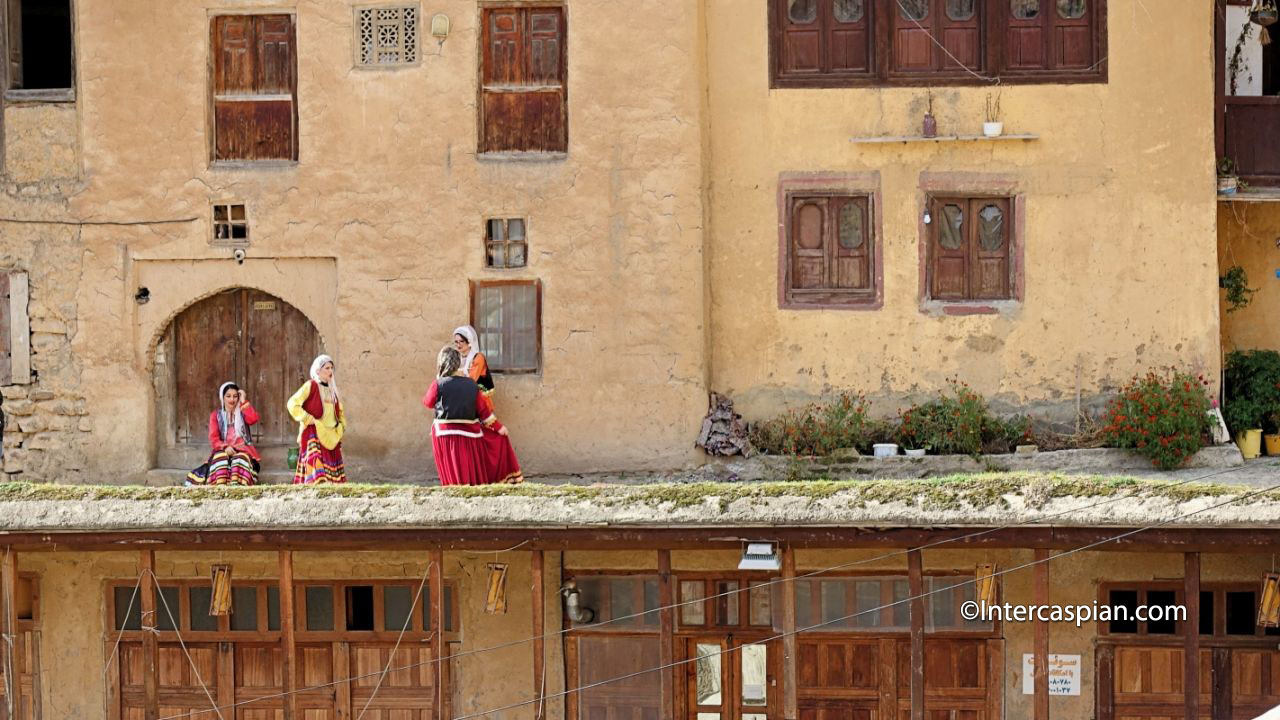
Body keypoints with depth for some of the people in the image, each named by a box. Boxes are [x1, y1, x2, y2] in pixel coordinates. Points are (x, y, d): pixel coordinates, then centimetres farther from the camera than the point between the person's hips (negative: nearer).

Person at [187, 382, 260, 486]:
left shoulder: (242, 413, 16)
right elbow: (214, 438, 2)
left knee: (241, 457, -36)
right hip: (222, 450, 0)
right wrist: (225, 447, -19)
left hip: (241, 449, 0)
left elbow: (253, 419, -9)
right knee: (220, 457, -36)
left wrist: (243, 401, -2)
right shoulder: (215, 415, 14)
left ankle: (235, 485, -58)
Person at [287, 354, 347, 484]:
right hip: (314, 433, -7)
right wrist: (308, 419, -14)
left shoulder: (332, 389, 17)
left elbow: (339, 410, 31)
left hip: (331, 437, 7)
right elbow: (293, 404, -10)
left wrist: (341, 425, 14)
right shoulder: (310, 386, -3)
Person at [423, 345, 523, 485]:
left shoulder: (438, 384, -10)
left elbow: (428, 402, 7)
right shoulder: (471, 385, 1)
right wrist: (498, 427, 17)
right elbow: (483, 409, 5)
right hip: (469, 434, 3)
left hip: (446, 433, -3)